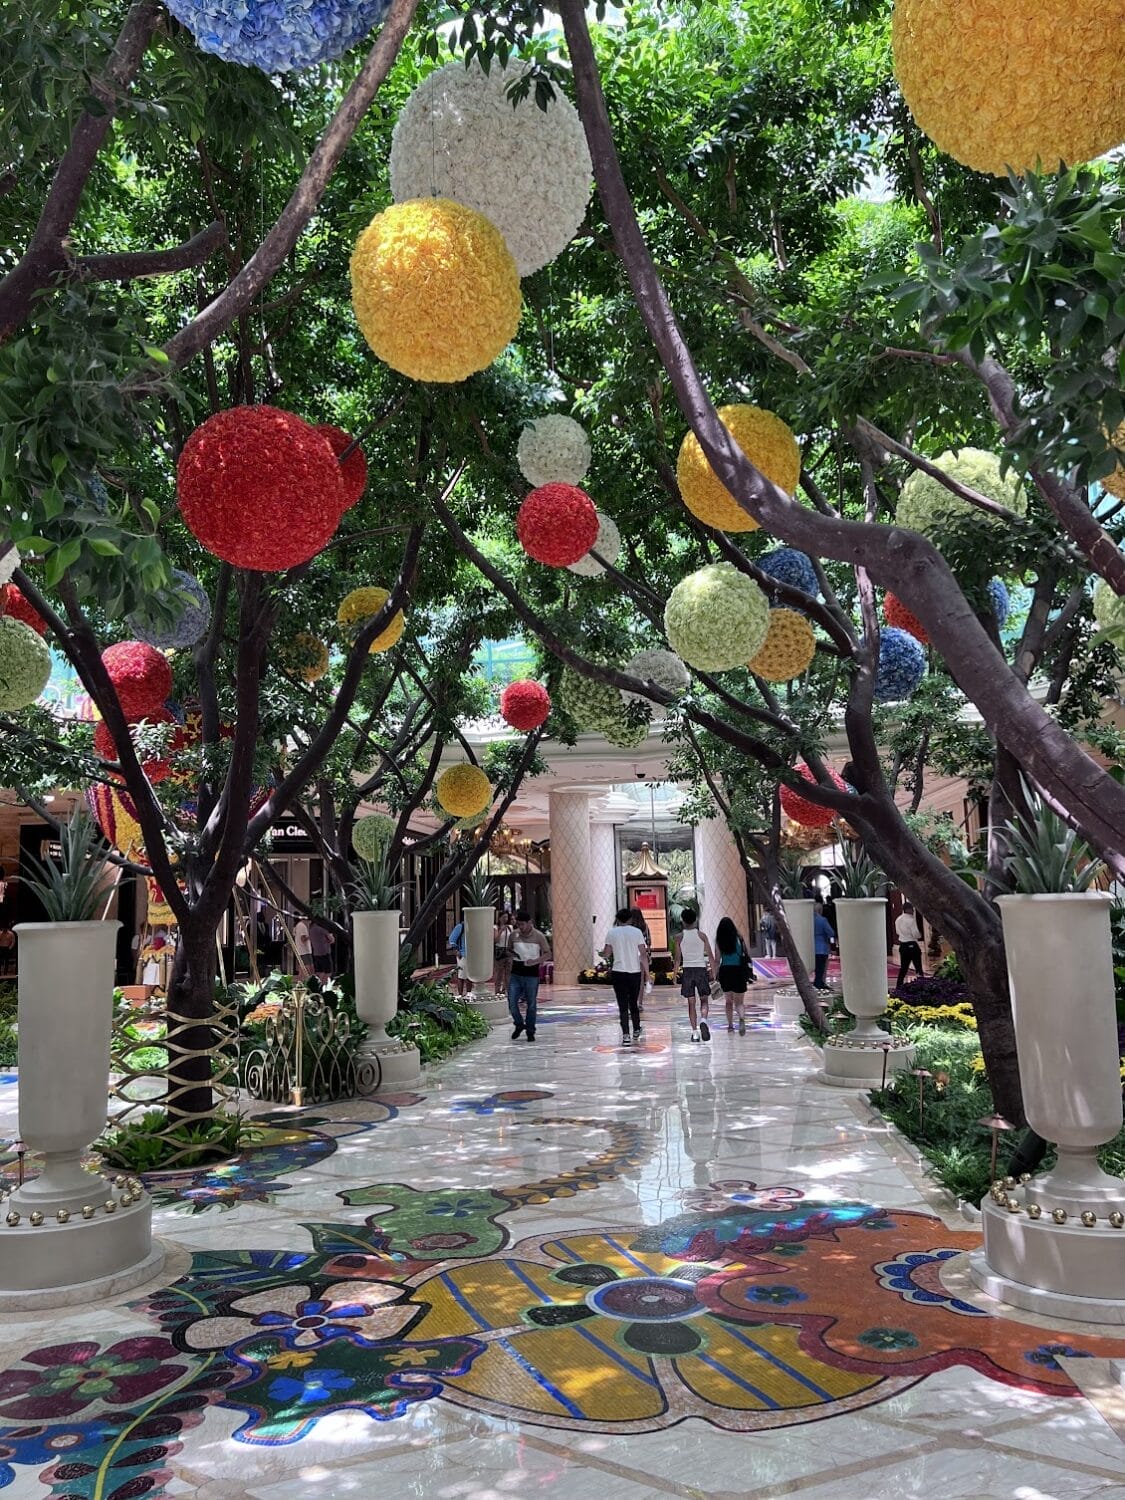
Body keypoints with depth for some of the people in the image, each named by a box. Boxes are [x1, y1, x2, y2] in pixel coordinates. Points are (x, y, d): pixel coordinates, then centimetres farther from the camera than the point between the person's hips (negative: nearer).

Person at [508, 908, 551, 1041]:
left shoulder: (538, 936, -6)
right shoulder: (514, 935, 3)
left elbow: (548, 954, -2)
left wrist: (535, 961, -18)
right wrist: (511, 955, -5)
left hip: (532, 975, -3)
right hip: (516, 974, 3)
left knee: (531, 1004, 5)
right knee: (512, 1002, -3)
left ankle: (530, 1031, 18)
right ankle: (519, 1024, 21)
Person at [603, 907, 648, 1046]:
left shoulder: (611, 932, 0)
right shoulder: (637, 931, -1)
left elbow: (606, 954, 3)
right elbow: (643, 954, -4)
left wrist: (603, 952, 25)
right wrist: (647, 973, 1)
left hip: (618, 973, -1)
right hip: (635, 972, 1)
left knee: (623, 1005, -1)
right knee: (633, 1003, 18)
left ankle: (626, 1035, -10)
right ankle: (636, 1031, 33)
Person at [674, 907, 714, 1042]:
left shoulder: (680, 937, -1)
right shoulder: (702, 935, 0)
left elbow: (678, 958, -2)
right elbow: (710, 956, 0)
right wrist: (714, 973, 6)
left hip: (687, 970, 0)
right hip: (701, 969, 0)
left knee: (691, 1002, 7)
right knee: (704, 1000, 10)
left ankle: (695, 1032, 5)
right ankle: (703, 1021, -18)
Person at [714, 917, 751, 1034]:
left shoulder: (719, 940, -2)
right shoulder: (738, 937, -2)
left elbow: (717, 958, -2)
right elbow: (747, 953, 1)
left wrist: (716, 974, 6)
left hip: (725, 971, 0)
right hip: (739, 970, 0)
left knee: (728, 1001, 18)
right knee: (739, 1001, 2)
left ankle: (730, 1025, 20)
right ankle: (742, 1019, -26)